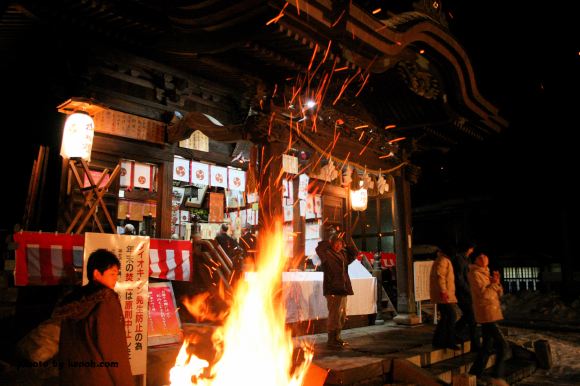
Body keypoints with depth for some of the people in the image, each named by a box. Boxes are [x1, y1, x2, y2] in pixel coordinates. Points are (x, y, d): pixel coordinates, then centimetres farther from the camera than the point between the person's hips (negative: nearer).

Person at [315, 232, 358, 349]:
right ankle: (331, 341, 3)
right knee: (334, 315, -6)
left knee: (342, 316, 17)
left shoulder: (343, 254, 13)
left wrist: (349, 240, 14)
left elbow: (354, 253, 27)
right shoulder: (327, 254, -10)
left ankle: (337, 338, 30)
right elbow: (319, 248, -30)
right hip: (333, 290, -9)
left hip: (343, 289, 9)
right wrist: (329, 241, -23)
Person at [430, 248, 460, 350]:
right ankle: (450, 342, -1)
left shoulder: (444, 260, 22)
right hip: (445, 296, -11)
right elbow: (440, 276, -23)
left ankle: (439, 341, 16)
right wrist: (443, 291, -25)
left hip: (444, 296, 11)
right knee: (451, 317, -6)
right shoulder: (443, 260, -12)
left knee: (445, 318, 13)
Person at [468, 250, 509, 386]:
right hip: (487, 315, -9)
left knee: (487, 347, 13)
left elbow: (499, 293, 13)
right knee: (503, 346, -8)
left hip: (491, 314, 9)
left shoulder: (487, 274, 16)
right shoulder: (475, 274, -11)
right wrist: (494, 283, -11)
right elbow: (484, 293, -22)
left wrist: (497, 282, -3)